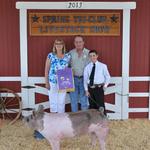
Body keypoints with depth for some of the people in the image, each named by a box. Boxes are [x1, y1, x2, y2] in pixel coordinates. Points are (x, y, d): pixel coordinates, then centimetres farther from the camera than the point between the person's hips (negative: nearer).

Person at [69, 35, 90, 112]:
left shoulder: (88, 53, 0)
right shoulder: (70, 53, 5)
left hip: (84, 79, -2)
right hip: (73, 79, 2)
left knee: (84, 99, 4)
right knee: (73, 100, 9)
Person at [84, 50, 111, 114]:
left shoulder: (103, 66, 0)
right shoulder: (87, 67, 4)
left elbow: (107, 77, 8)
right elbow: (85, 79, 6)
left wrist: (105, 85, -3)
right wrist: (86, 90, 1)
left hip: (99, 88, -3)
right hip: (90, 88, 3)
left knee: (100, 105, -2)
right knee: (92, 106, 12)